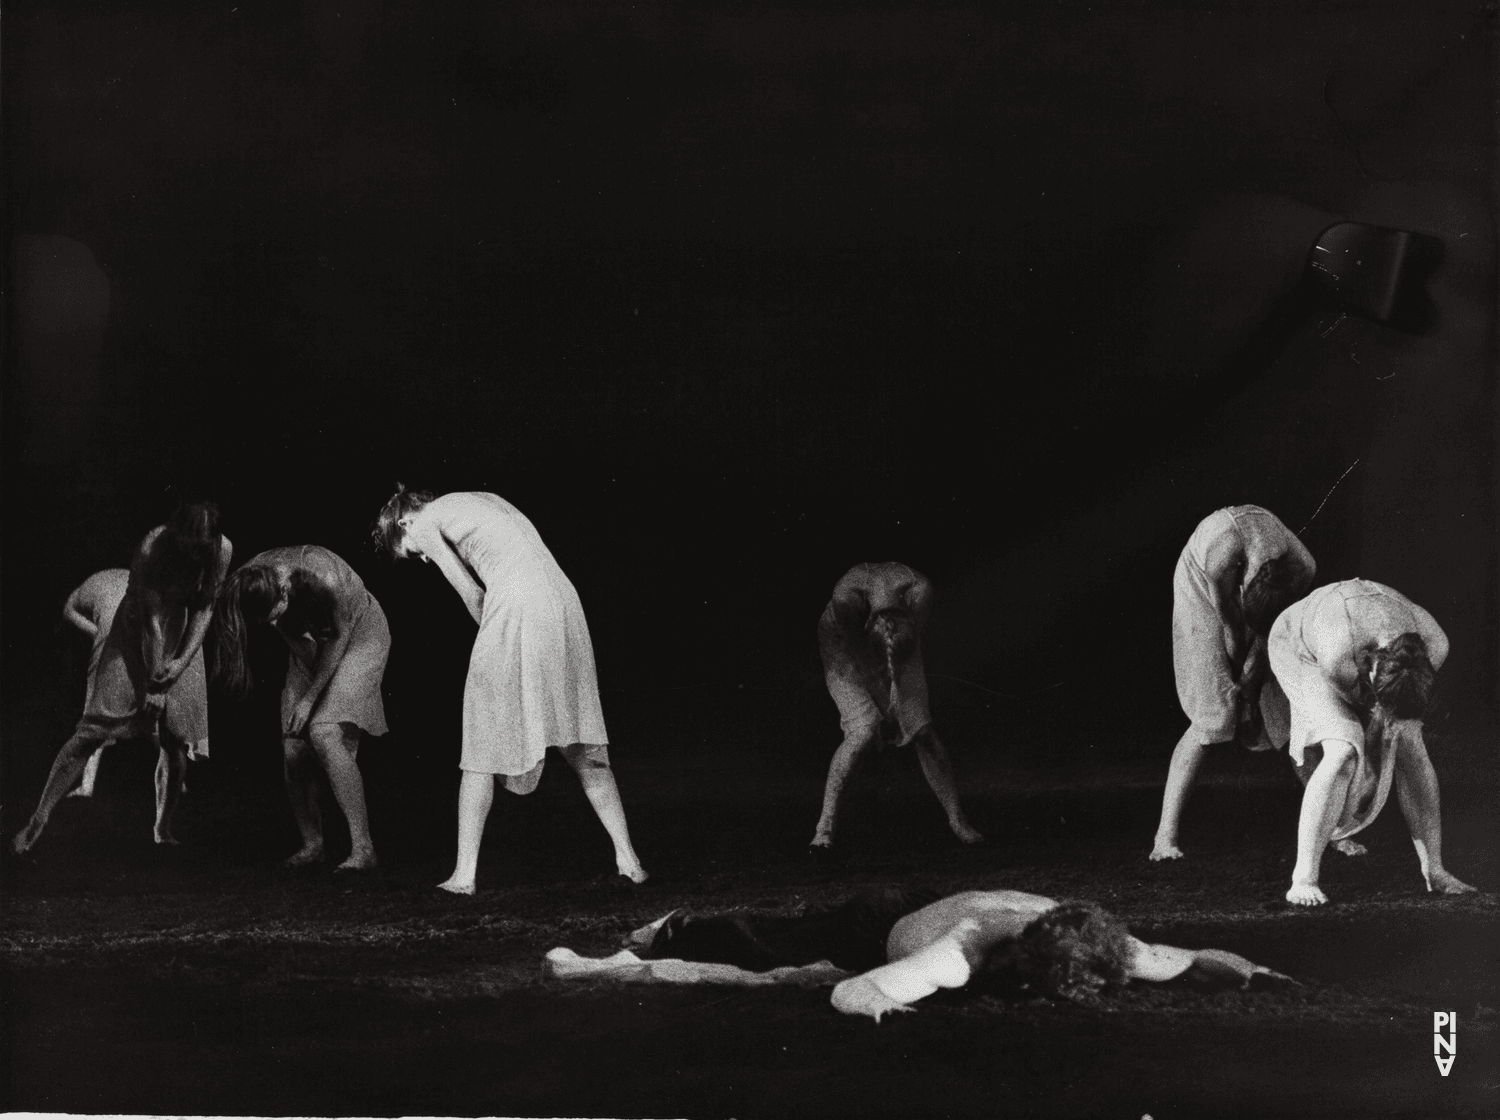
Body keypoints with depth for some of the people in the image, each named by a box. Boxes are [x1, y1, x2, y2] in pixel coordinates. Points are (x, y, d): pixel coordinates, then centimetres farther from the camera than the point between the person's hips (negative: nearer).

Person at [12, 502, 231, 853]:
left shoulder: (222, 550, -17)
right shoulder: (151, 549, -29)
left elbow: (204, 609, -6)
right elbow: (151, 619, -23)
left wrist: (183, 660, -17)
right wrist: (155, 683, -19)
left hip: (181, 637, 4)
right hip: (137, 631, -4)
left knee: (175, 741, 0)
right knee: (94, 729, -12)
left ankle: (162, 832, 14)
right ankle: (38, 820, -7)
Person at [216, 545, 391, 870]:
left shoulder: (323, 578, -38)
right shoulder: (248, 585, -22)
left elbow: (340, 635, -21)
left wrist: (310, 697, -17)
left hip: (358, 636, -5)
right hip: (310, 646, 5)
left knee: (324, 733, -24)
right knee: (293, 747, -6)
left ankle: (363, 847, -21)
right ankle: (311, 844, 13)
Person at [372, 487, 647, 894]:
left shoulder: (426, 522, 10)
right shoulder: (484, 502, 31)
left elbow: (472, 595, 5)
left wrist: (493, 639, 17)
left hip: (515, 608, -6)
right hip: (563, 600, 6)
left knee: (481, 749, 5)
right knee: (582, 747, 12)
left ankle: (465, 873, 7)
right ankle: (627, 858, 8)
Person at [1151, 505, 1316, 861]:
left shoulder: (1302, 570, -31)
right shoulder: (1220, 554, -41)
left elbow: (1267, 633, -18)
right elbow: (1232, 629, -27)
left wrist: (1249, 683, -14)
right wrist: (1239, 685, -15)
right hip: (1205, 590, -3)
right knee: (1213, 717, -16)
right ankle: (1165, 836, -15)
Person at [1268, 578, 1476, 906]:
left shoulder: (1434, 647, -32)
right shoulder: (1337, 658, -45)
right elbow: (1359, 700, -23)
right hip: (1300, 648, -5)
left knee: (1410, 744, -9)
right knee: (1344, 751, -26)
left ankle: (1434, 870, 3)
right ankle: (1303, 879, -22)